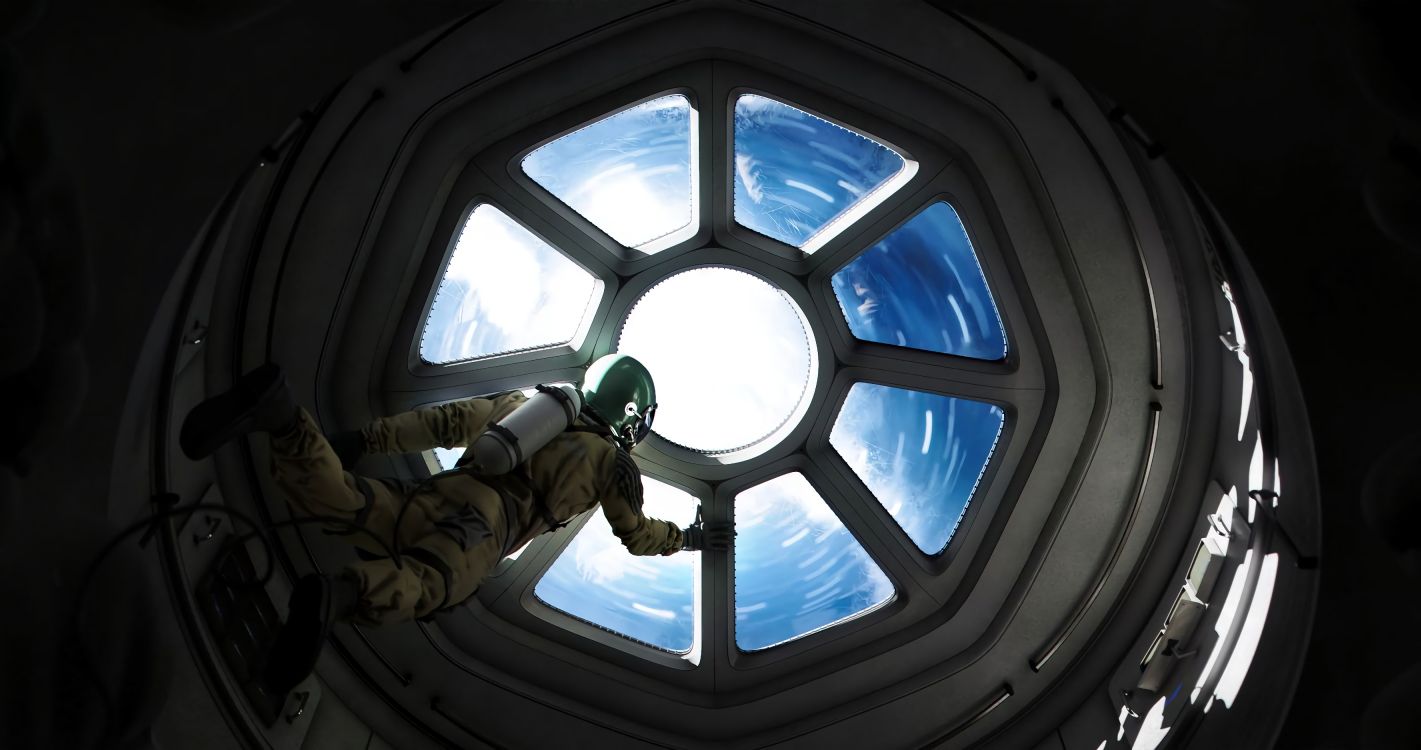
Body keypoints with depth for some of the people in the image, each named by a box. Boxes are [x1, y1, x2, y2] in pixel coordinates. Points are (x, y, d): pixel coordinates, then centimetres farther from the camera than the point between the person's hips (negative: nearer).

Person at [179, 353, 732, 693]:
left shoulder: (523, 401, 33)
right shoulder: (616, 461, 22)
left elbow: (445, 422, 26)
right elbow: (637, 535, 30)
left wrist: (367, 439, 26)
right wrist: (692, 537, 46)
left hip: (437, 495, 5)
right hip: (486, 519, -5)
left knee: (325, 494, -10)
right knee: (427, 584, -31)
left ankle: (279, 411, -36)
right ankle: (333, 597, -61)